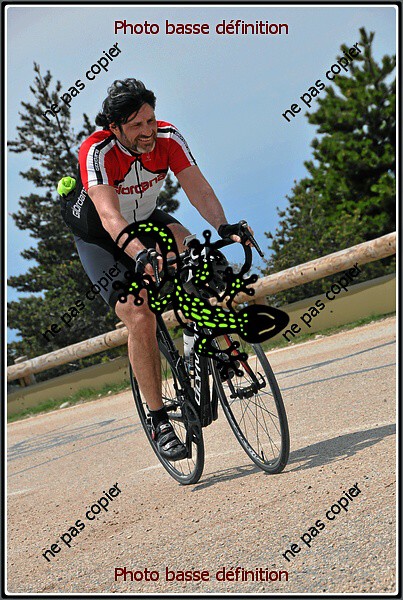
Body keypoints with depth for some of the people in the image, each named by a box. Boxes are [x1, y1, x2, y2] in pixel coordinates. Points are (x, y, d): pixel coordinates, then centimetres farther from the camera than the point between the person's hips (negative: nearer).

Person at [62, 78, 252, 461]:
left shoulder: (168, 138, -21)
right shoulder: (97, 152, -33)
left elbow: (199, 190, -28)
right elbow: (110, 216, -45)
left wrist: (226, 228, -46)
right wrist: (141, 254, -60)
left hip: (147, 221, 4)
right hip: (98, 239, -4)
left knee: (186, 246, -31)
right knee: (140, 317, -19)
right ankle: (159, 421, -8)